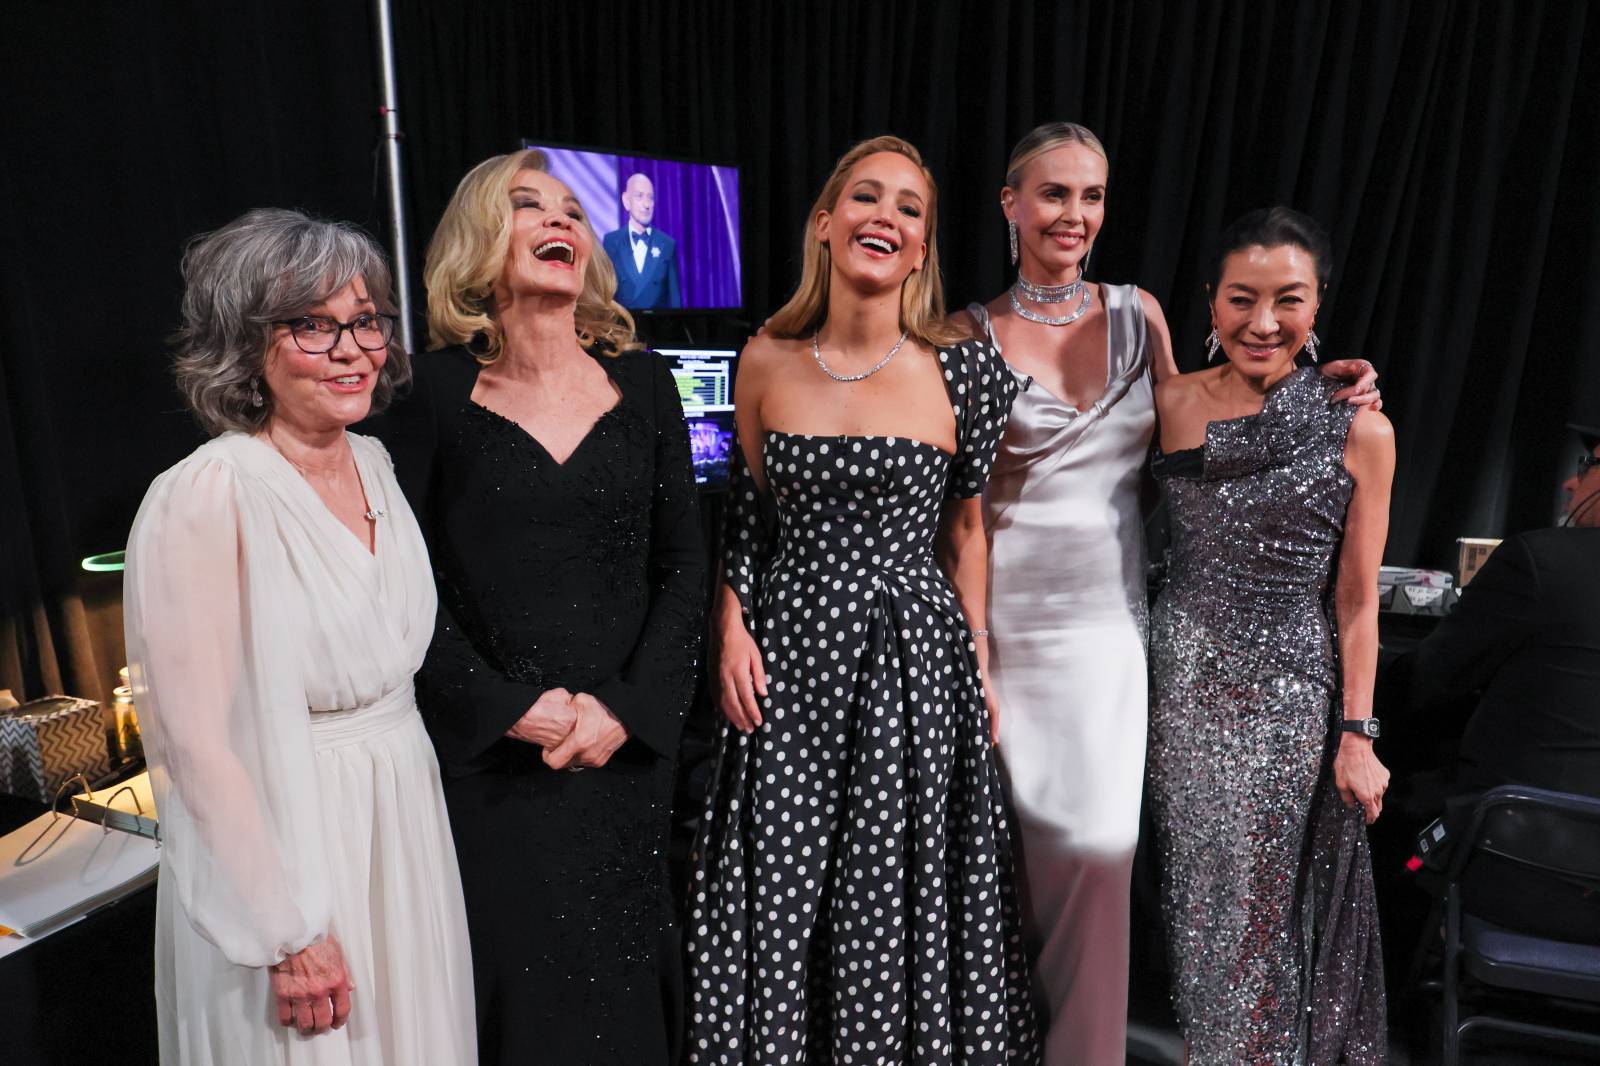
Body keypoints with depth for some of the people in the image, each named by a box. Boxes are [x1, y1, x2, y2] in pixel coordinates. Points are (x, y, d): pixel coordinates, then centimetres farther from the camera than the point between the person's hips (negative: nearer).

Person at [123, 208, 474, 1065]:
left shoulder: (372, 463, 3)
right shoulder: (204, 497, -20)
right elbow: (198, 743, -19)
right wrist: (289, 936, -17)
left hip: (407, 824, 7)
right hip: (283, 843, -7)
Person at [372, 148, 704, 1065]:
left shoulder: (643, 384, 3)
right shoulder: (438, 392, -4)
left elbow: (683, 568, 2)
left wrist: (627, 705, -9)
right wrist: (508, 707, -12)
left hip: (629, 743, 2)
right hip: (491, 756, -2)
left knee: (624, 977, 15)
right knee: (512, 982, 10)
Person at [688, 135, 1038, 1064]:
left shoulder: (962, 370, -4)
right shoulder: (764, 364, 1)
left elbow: (965, 528, 4)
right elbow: (747, 514, 11)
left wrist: (980, 665, 4)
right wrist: (733, 626, -1)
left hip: (915, 659, -1)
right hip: (788, 662, 2)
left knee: (902, 902, 10)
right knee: (777, 903, 11)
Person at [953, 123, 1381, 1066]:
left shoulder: (1139, 314, 8)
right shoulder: (972, 335, 0)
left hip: (1107, 624, 2)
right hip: (1001, 622, -1)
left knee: (1097, 844, -1)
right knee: (1001, 840, 7)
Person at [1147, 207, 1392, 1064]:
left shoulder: (1360, 431, -8)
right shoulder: (1172, 403, -2)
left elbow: (1355, 601, -4)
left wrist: (1357, 736, -3)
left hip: (1291, 689, -2)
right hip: (1184, 673, 3)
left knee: (1261, 898, 7)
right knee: (1195, 885, 15)